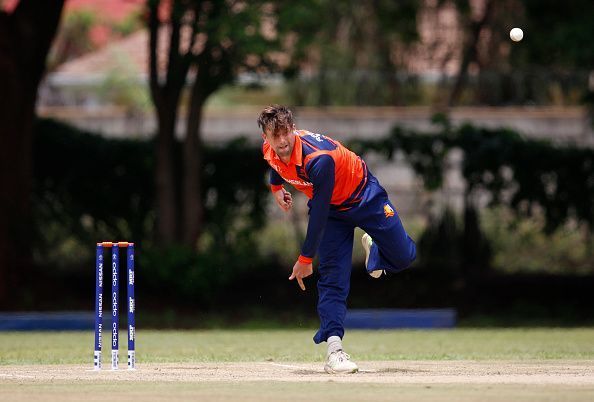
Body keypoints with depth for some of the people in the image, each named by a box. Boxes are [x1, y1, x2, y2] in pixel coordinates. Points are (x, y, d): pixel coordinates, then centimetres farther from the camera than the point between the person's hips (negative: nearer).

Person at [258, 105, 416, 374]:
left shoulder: (318, 158, -41)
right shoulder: (269, 150, -19)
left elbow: (319, 215, -34)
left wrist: (305, 258, -29)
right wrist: (276, 186, 17)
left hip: (363, 198, -4)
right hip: (331, 207, 4)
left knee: (403, 257, 0)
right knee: (332, 277, -11)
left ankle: (373, 249, 35)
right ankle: (334, 348, -18)